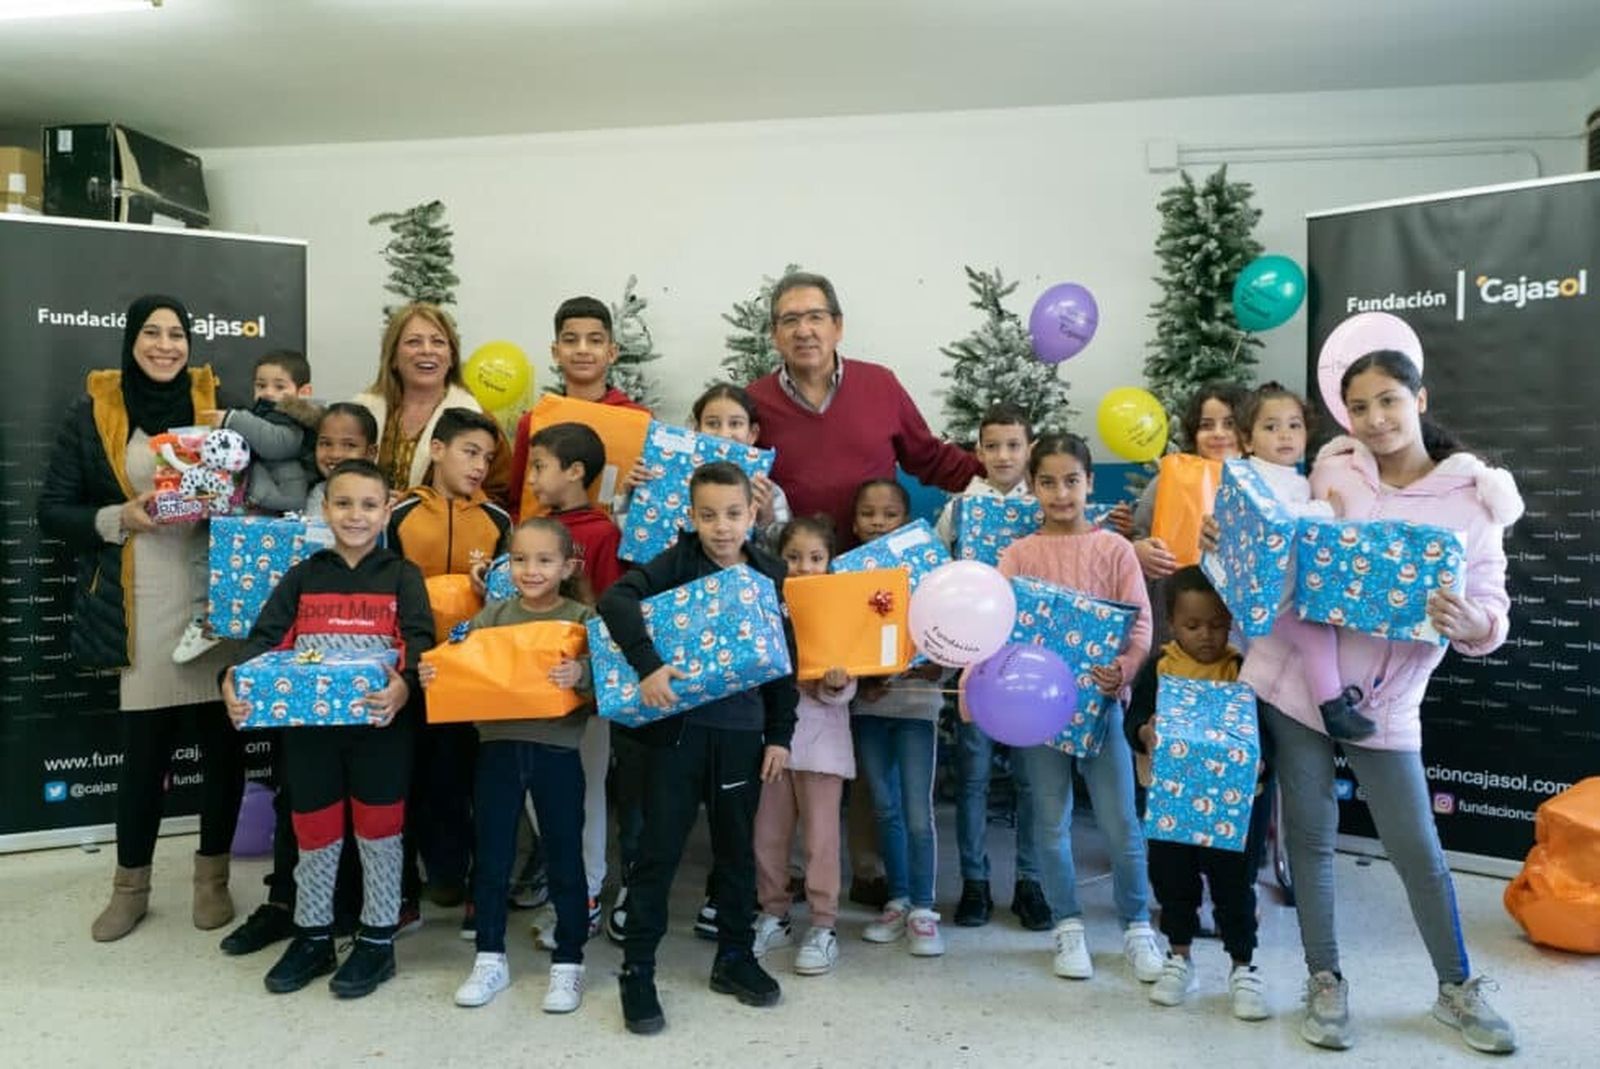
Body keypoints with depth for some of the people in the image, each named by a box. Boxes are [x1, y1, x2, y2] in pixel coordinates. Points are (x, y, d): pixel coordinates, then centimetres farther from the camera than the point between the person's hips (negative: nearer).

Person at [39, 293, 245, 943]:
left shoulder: (215, 403, 7)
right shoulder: (92, 412, 3)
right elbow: (53, 511, 4)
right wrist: (118, 518, -13)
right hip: (142, 608, -1)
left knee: (222, 739, 5)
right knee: (144, 746, 4)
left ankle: (213, 875, 24)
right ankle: (130, 884, 25)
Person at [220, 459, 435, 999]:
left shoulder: (402, 576, -1)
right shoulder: (303, 576, 7)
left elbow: (419, 640, -12)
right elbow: (265, 636, 0)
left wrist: (405, 684, -33)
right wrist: (234, 679, -20)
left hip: (379, 725, -3)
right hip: (308, 725, 3)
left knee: (378, 831, 7)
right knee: (314, 833, 14)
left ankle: (377, 940, 22)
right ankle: (312, 936, 31)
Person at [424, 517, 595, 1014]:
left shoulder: (583, 617, -3)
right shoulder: (492, 615, 6)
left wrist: (581, 674, -33)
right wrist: (433, 674, -14)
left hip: (557, 752, -3)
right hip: (498, 748, 3)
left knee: (565, 860, 7)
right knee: (491, 859, 12)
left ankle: (568, 964, 21)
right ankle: (490, 959, 29)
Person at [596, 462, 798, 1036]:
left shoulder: (771, 574, 3)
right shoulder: (676, 562, -6)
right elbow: (616, 598, -21)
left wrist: (780, 735, 5)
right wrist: (647, 664, -33)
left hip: (742, 731, 3)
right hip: (677, 724, -3)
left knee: (737, 848, 14)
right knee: (659, 849, 2)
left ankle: (735, 956, 31)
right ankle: (637, 970, 15)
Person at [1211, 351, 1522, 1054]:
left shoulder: (1474, 499, -5)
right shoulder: (1332, 469, -1)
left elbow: (1493, 618, -7)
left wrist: (1468, 621, -29)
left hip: (1383, 703, -1)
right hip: (1293, 678, 1)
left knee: (1418, 850, 7)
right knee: (1311, 835, 9)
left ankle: (1457, 989, 30)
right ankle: (1325, 983, 25)